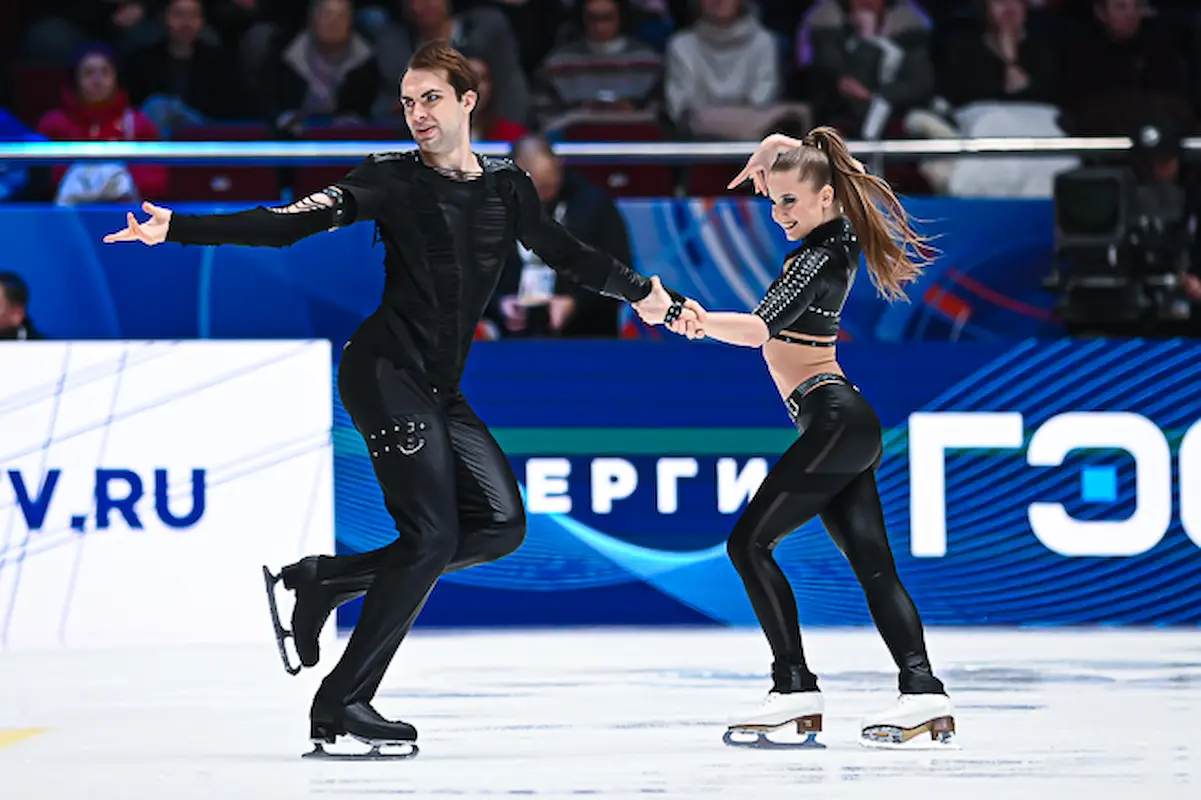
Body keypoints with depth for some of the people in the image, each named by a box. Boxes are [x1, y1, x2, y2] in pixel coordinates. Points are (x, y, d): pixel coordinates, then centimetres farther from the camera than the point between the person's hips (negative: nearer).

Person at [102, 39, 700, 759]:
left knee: (501, 524, -3)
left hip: (441, 389, 7)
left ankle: (323, 581, 5)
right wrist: (178, 229, -21)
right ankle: (341, 702, -8)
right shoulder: (393, 180, -5)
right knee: (431, 536, -15)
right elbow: (288, 225, -11)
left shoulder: (507, 186, 11)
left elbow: (568, 254, 24)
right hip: (387, 370, -7)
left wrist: (645, 294, 18)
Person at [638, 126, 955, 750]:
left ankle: (795, 693, -13)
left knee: (749, 542, -9)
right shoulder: (833, 234, 12)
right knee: (870, 560, 4)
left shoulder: (822, 257, -14)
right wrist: (772, 155, 8)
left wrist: (699, 321, -42)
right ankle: (924, 698, -5)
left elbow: (759, 328, -29)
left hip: (833, 419, -10)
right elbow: (781, 151, 28)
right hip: (846, 423, 10)